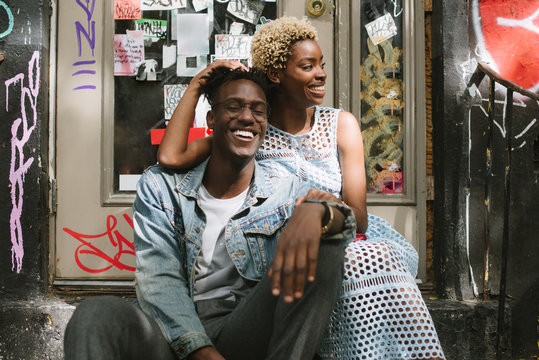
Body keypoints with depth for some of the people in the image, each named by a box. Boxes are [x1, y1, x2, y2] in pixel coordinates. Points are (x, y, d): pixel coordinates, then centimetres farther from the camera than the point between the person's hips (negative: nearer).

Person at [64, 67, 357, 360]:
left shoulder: (286, 192, 9)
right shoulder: (159, 186, 8)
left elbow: (344, 221, -11)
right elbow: (159, 279, -4)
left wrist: (315, 210, -37)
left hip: (253, 335, 2)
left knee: (322, 245, -22)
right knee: (98, 314, -32)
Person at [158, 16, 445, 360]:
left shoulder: (341, 124, 7)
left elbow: (358, 216, -2)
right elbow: (171, 157, -11)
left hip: (347, 244, 2)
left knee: (376, 259, -33)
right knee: (364, 264, -33)